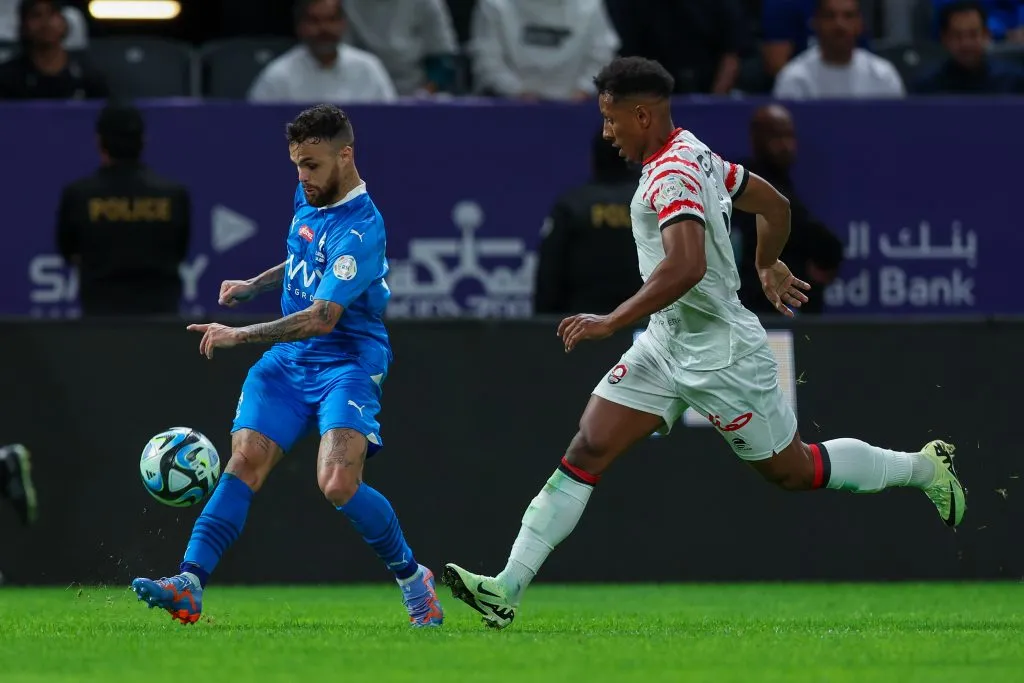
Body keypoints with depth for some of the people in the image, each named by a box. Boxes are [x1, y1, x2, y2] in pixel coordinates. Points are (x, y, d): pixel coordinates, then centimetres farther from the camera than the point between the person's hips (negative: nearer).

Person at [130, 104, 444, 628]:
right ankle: (188, 588, -19)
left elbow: (322, 317, -28)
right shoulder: (309, 198, 8)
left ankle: (413, 579, 0)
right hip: (287, 362, 7)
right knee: (244, 464, -11)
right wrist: (253, 286, 16)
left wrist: (240, 335, -30)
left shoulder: (360, 228, -21)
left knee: (339, 485, -23)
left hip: (346, 364, -7)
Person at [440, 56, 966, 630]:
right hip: (668, 345, 10)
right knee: (586, 452, -2)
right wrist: (768, 266, 37)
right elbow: (775, 205, 19)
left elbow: (685, 267, -38)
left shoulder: (673, 173, -24)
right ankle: (508, 591, -7)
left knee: (794, 471, 8)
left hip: (719, 355, -10)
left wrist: (611, 322, -34)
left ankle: (926, 468, 31)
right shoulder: (695, 155, 6)